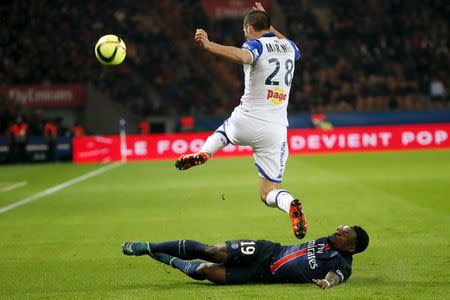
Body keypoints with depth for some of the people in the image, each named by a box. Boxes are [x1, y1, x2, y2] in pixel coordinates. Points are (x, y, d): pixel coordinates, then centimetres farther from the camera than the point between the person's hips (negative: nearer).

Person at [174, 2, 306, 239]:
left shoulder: (256, 45, -5)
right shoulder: (289, 47, 13)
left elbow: (242, 56, -32)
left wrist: (208, 45, -40)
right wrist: (268, 25, 44)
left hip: (246, 122, -3)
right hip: (275, 130, 3)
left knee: (223, 131, 36)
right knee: (268, 193, 5)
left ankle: (203, 154, 7)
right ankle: (291, 205, -28)